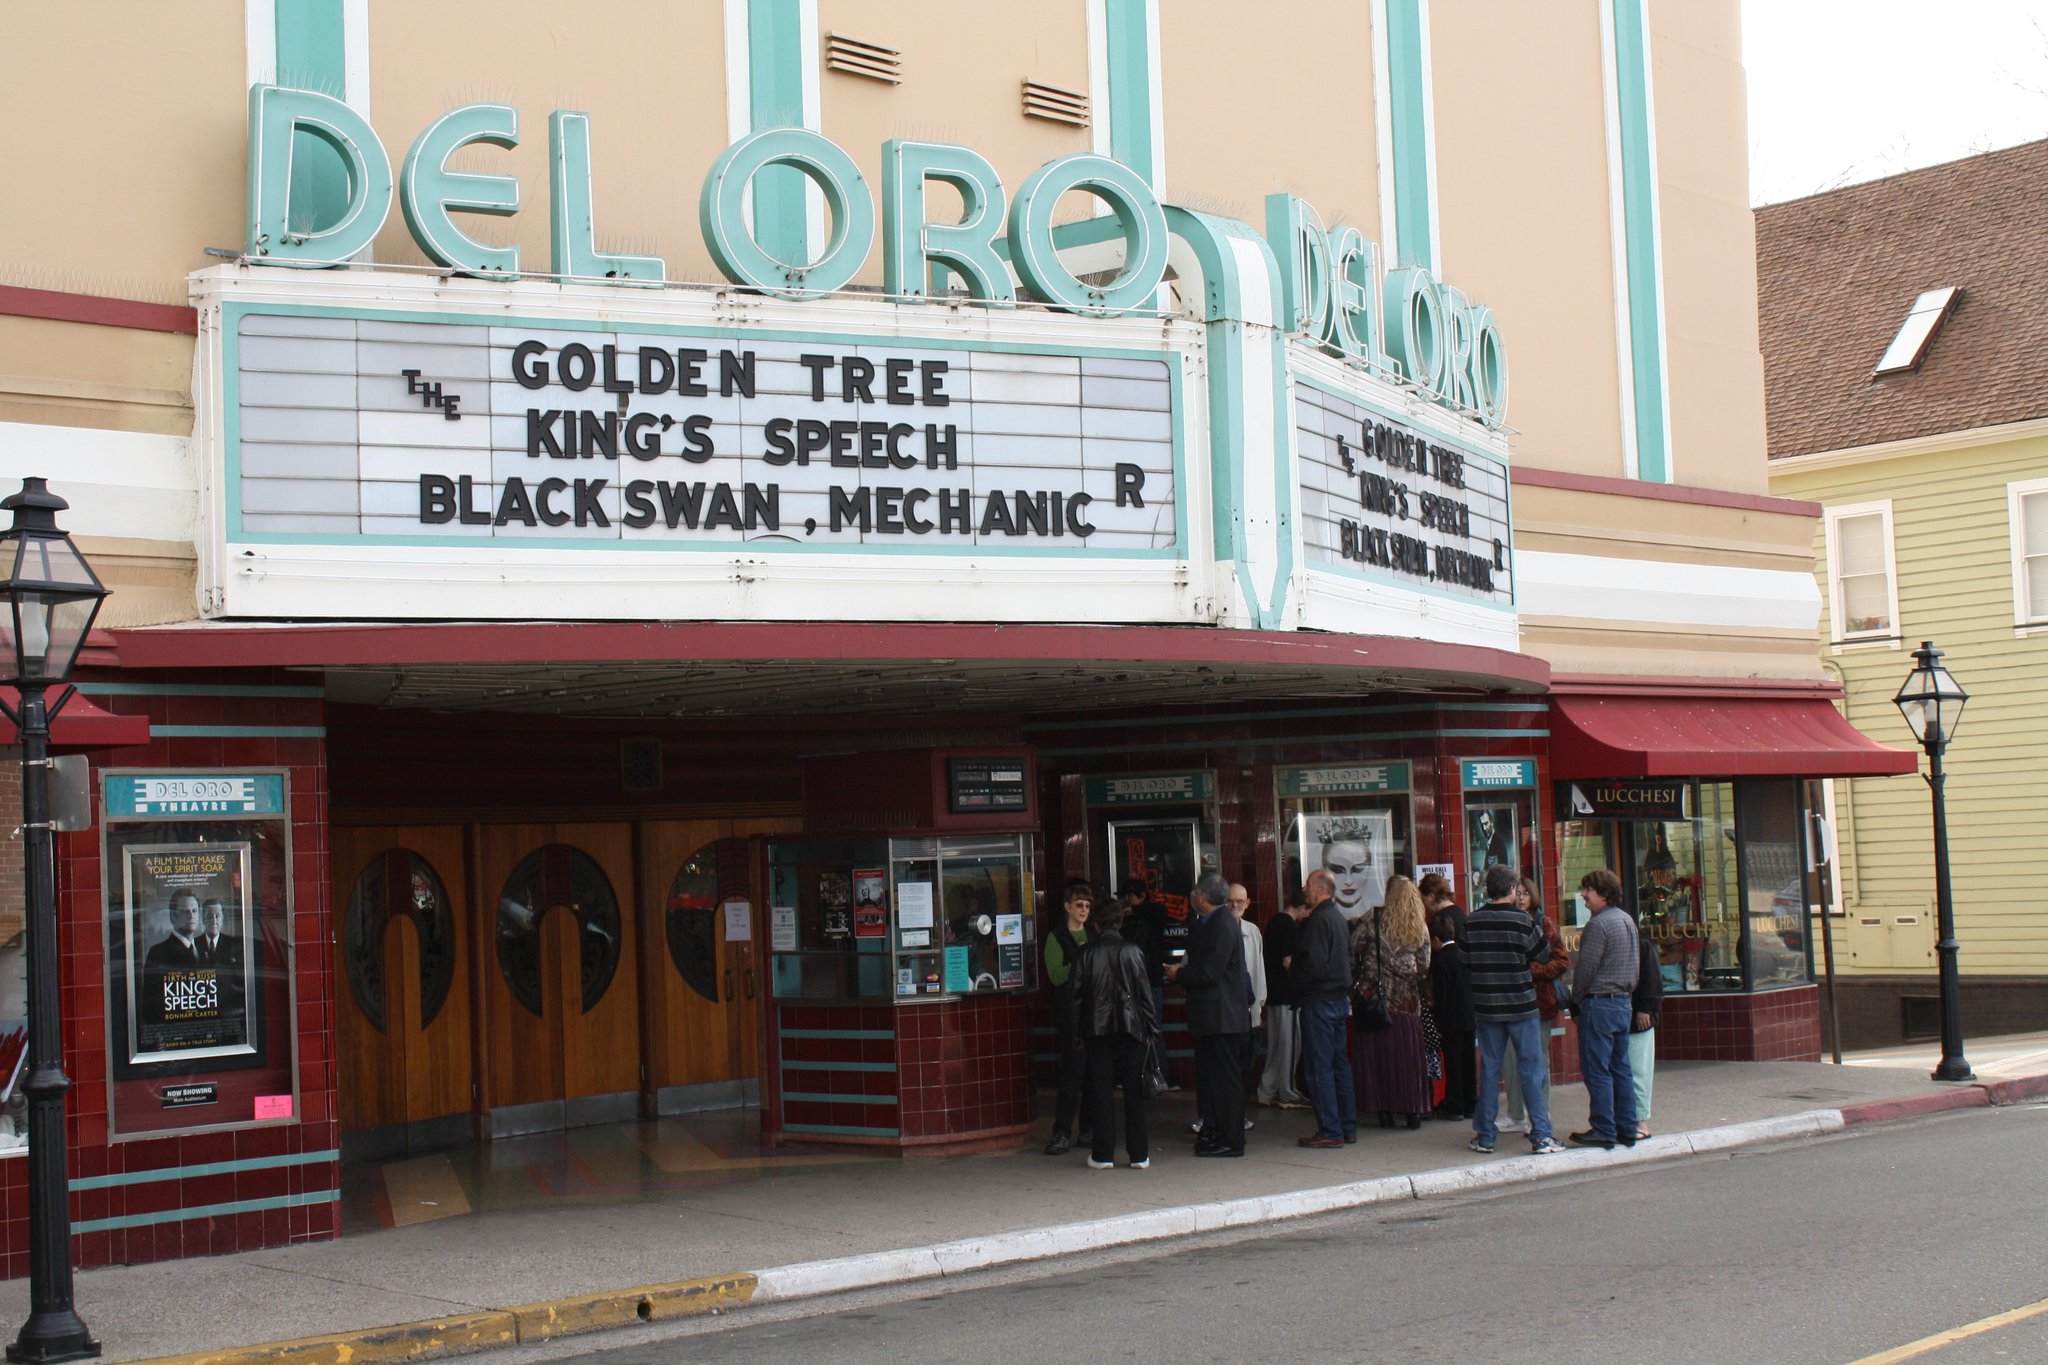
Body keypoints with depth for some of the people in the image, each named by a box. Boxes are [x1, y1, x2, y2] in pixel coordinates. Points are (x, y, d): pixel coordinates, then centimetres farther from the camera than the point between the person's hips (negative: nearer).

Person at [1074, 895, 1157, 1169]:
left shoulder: (1086, 953, -1)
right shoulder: (1132, 951, -1)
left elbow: (1077, 993, 1)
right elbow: (1144, 991, 0)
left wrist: (1078, 1032, 7)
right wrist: (1152, 1027, 7)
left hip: (1097, 1028, 0)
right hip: (1129, 1025, 0)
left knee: (1100, 1090, 4)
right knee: (1133, 1091, 4)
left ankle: (1102, 1154, 4)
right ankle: (1138, 1154, 5)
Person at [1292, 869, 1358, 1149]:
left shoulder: (1318, 920, -16)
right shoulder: (1338, 916, 14)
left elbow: (1314, 964, -22)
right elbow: (1347, 957, 19)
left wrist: (1293, 966, -6)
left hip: (1319, 1000, -10)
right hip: (1340, 998, 10)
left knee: (1318, 1067, -5)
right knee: (1339, 1063, 14)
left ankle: (1330, 1131, -5)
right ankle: (1348, 1126, 18)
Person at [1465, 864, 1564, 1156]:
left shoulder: (1471, 922, -2)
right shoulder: (1522, 922, -11)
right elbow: (1544, 954, -2)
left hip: (1486, 1007, 3)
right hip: (1520, 1005, -3)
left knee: (1489, 1069, 10)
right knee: (1530, 1069, 2)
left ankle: (1485, 1135, 13)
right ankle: (1541, 1136, 0)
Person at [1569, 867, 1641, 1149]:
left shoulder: (1599, 924, -15)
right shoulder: (1627, 920, 13)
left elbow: (1586, 967, -15)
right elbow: (1635, 965, 18)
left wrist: (1577, 997, 1)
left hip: (1600, 1004, -9)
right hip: (1625, 1002, 9)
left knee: (1597, 1070, -4)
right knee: (1621, 1068, 11)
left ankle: (1603, 1131, -4)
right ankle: (1627, 1129, 13)